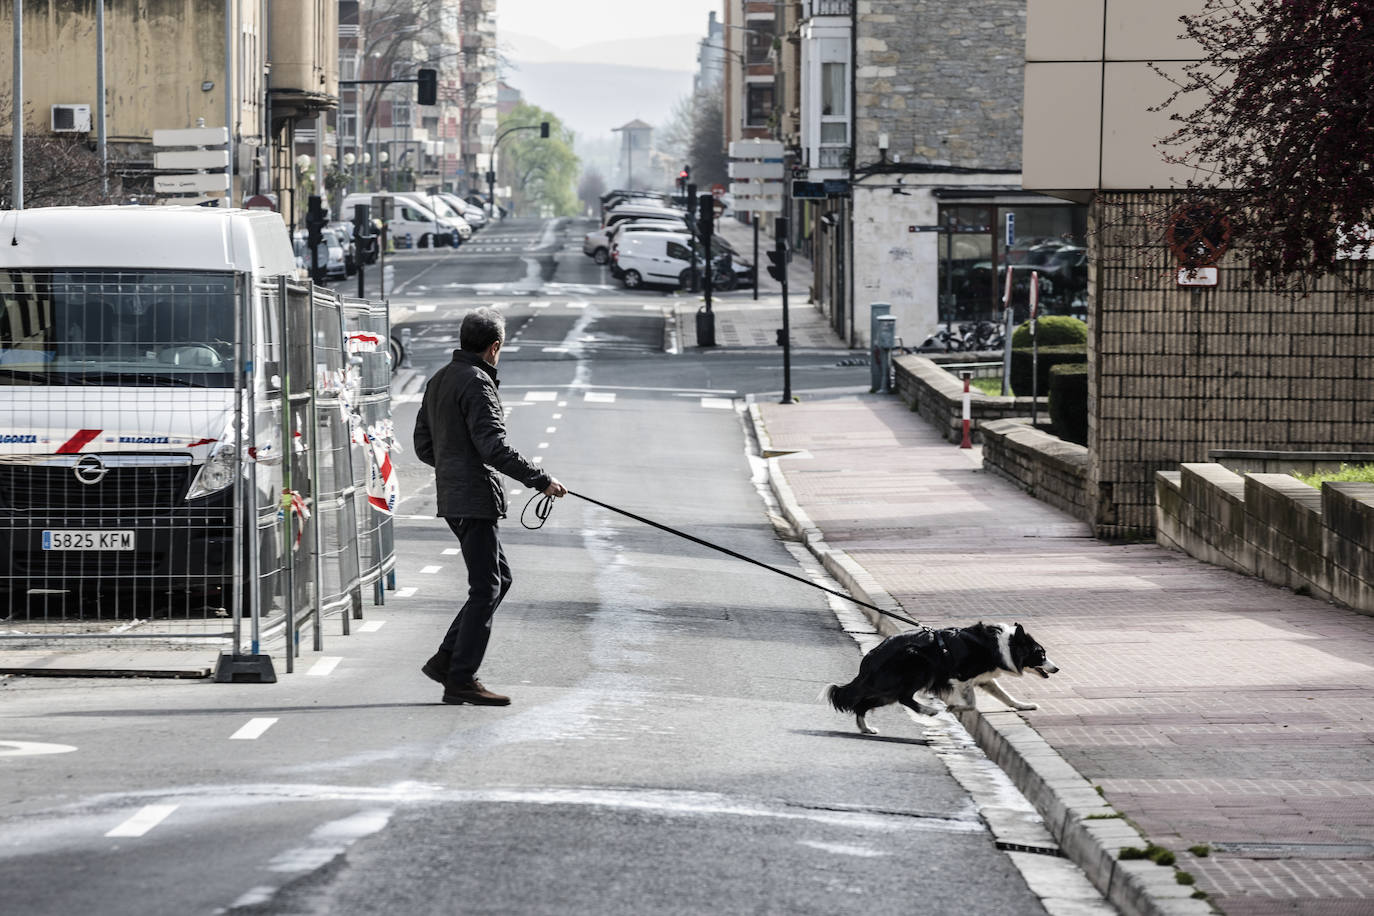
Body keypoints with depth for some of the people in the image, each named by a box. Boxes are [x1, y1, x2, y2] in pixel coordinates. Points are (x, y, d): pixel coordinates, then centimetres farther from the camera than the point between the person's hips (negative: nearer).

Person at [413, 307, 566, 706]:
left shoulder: (438, 381, 15)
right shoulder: (476, 383, -15)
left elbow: (424, 446, 21)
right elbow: (494, 447, -22)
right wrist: (541, 480, -19)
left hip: (452, 496, 10)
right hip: (475, 498, -10)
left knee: (499, 578, 16)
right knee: (486, 588, -6)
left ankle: (447, 659, 13)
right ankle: (461, 680, -6)